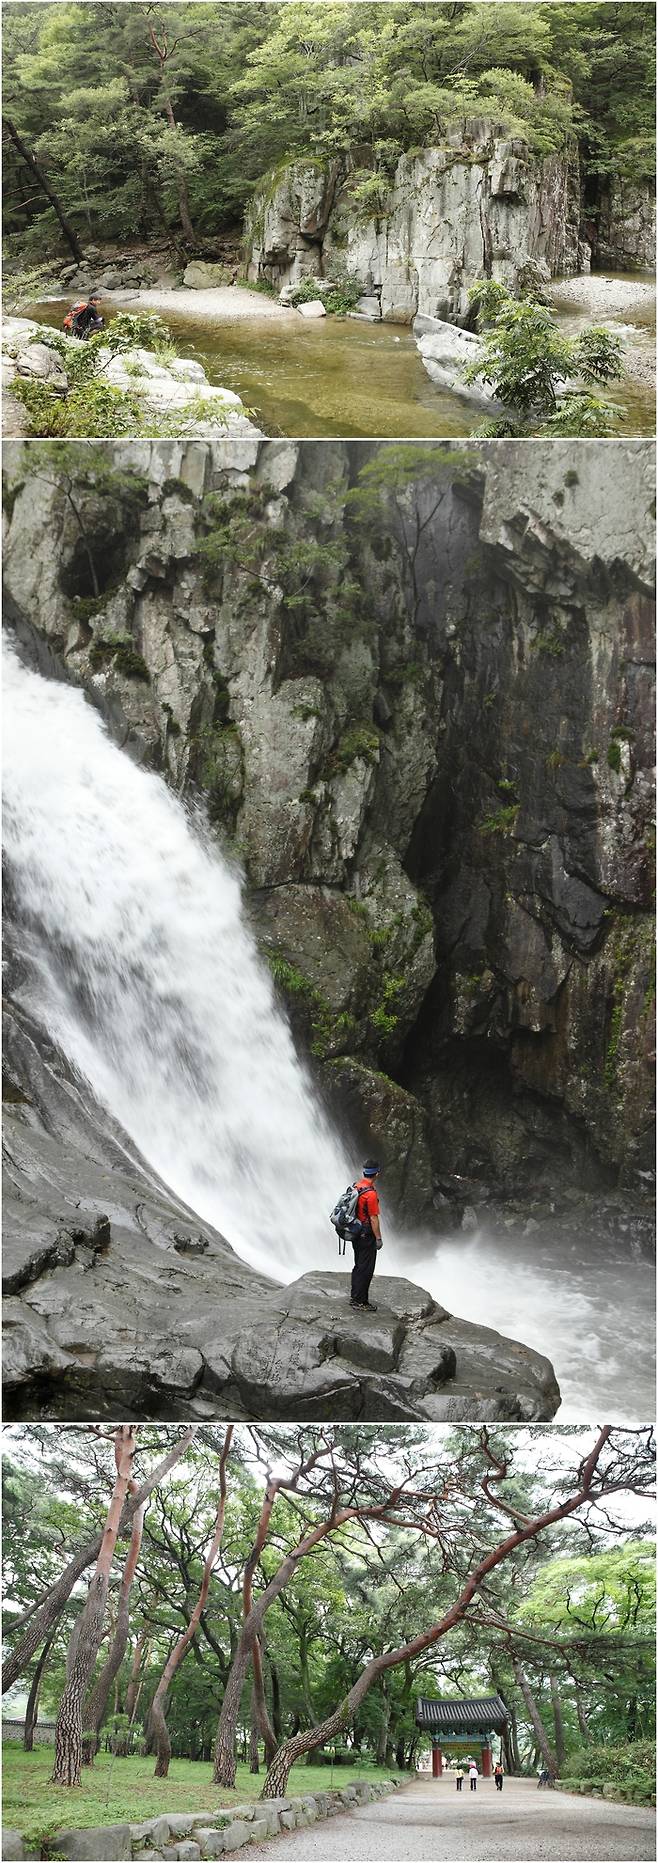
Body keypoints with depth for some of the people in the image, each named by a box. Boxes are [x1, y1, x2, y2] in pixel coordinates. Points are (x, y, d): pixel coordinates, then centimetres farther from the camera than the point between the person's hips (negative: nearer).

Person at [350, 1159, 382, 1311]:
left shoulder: (357, 1185, 3)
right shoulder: (371, 1193, -24)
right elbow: (373, 1218, -21)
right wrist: (378, 1238, -14)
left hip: (355, 1233, 9)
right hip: (366, 1235, -9)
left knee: (359, 1266, 19)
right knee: (366, 1269, -1)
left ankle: (355, 1296, 27)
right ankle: (360, 1300, 2)